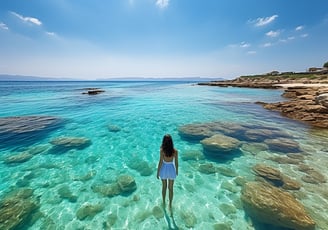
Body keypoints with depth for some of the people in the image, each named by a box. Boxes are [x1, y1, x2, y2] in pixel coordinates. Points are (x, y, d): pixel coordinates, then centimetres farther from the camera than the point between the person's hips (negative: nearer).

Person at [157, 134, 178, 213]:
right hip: (171, 169, 1)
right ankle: (170, 205, 31)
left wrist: (158, 172, -2)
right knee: (171, 188, 18)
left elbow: (160, 162, -15)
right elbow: (176, 162, -6)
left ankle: (164, 202, 42)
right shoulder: (175, 151, -15)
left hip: (164, 169, 0)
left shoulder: (162, 150, -21)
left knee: (164, 187, 22)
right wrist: (177, 170, 12)